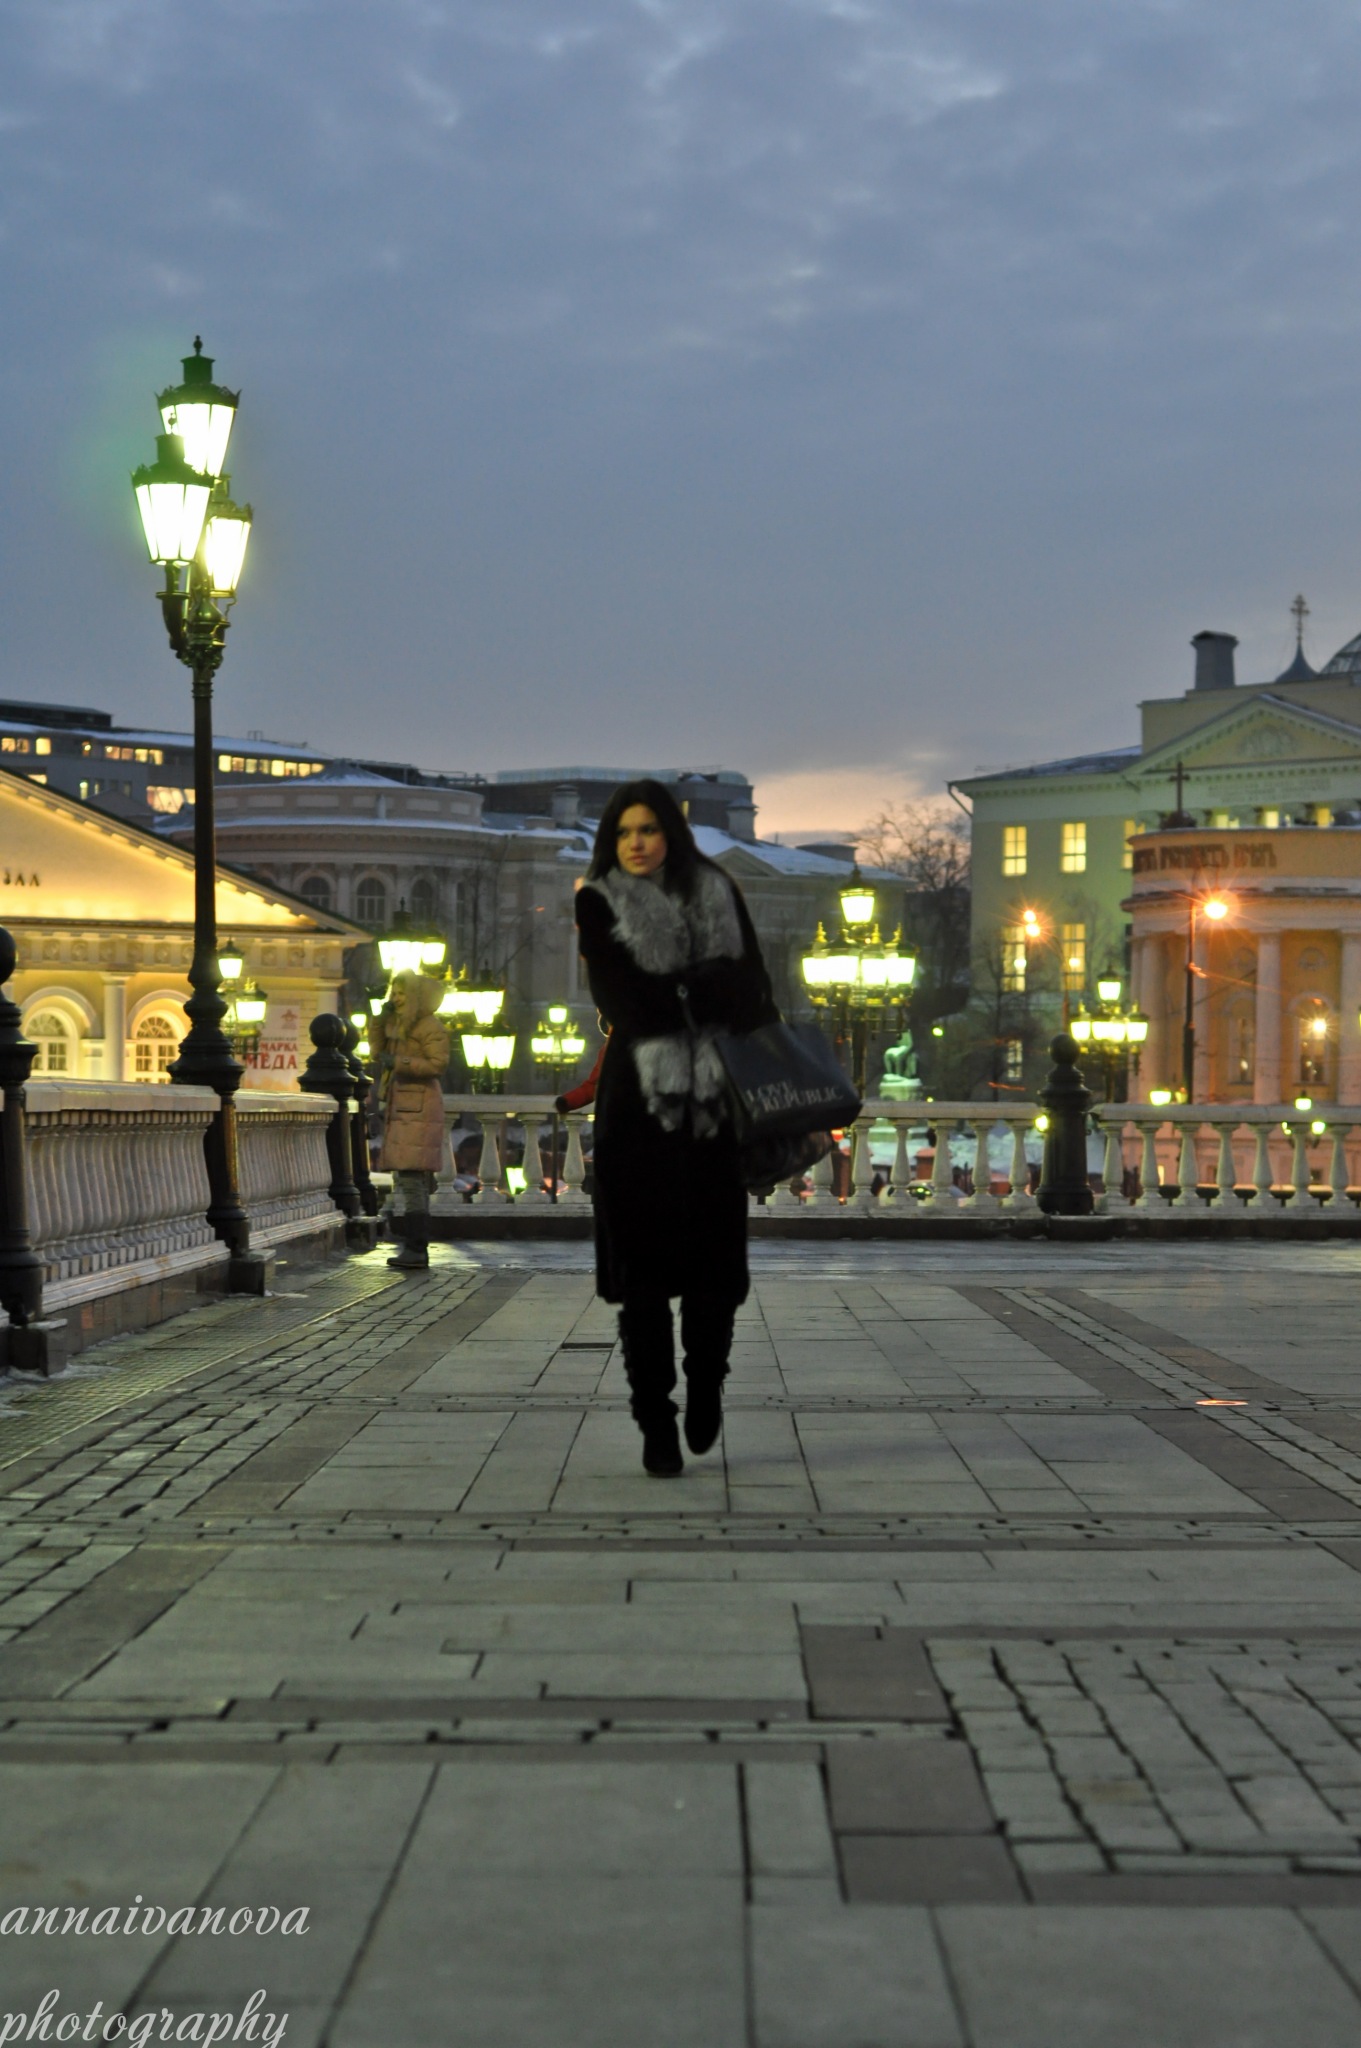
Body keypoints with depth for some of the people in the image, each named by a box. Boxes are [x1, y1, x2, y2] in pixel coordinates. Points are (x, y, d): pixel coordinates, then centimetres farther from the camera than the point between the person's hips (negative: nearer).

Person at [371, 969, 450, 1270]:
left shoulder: (430, 1027, -9)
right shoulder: (399, 1024, 19)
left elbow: (437, 1064, -18)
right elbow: (378, 1048, 16)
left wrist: (399, 1062, -22)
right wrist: (381, 1018, 4)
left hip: (418, 1108, -10)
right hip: (400, 1106, 10)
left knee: (411, 1177, -15)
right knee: (405, 1178, 10)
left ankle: (416, 1248, -16)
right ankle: (412, 1245, 13)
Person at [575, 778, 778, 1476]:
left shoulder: (718, 894, 10)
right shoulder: (598, 904, 2)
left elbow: (752, 993, 5)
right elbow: (623, 999, -11)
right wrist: (708, 985, -13)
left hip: (713, 1102, 2)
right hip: (639, 1102, -2)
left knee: (714, 1260, 4)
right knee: (643, 1267, -3)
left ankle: (705, 1386, 30)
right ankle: (656, 1426, 3)